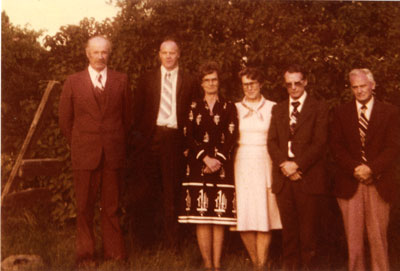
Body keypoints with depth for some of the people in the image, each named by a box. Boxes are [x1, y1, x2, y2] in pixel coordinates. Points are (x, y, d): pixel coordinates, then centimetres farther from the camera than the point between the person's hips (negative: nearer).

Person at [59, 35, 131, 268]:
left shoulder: (121, 80, 7)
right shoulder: (73, 82, 5)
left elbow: (127, 116, 12)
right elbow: (65, 119, 9)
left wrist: (118, 143, 10)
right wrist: (79, 144, 7)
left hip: (114, 154, 1)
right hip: (85, 153, 0)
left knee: (111, 205, 6)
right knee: (85, 207, 4)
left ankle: (114, 251, 17)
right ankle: (85, 254, 16)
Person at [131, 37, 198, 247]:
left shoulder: (189, 82, 7)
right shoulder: (147, 79, 11)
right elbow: (137, 111, 10)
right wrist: (138, 136, 0)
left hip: (175, 138, -1)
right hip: (151, 137, 1)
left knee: (172, 191, 2)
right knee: (150, 190, 5)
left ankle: (171, 243, 8)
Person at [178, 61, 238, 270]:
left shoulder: (228, 108, 9)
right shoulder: (194, 107, 11)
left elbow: (231, 136, 0)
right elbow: (188, 136, 2)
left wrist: (218, 159, -12)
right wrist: (205, 158, -10)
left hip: (221, 166, -1)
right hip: (198, 166, 1)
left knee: (219, 216, -2)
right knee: (201, 216, -3)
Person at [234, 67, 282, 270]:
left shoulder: (272, 108, 6)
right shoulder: (236, 109, 11)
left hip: (264, 165, -1)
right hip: (242, 166, 2)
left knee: (264, 216, -7)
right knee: (244, 216, -1)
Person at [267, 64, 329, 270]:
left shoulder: (318, 108, 3)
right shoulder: (278, 109, 17)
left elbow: (319, 143, -6)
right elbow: (271, 142, 8)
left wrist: (297, 164, -13)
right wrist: (283, 164, -9)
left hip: (308, 176, -3)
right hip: (283, 176, 4)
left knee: (308, 226, 0)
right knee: (288, 226, 6)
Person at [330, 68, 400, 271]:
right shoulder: (341, 113, 11)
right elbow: (336, 146, 3)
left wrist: (371, 168, -14)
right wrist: (355, 169, -11)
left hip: (379, 183, -1)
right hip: (350, 183, 1)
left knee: (378, 235, 0)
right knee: (353, 236, 1)